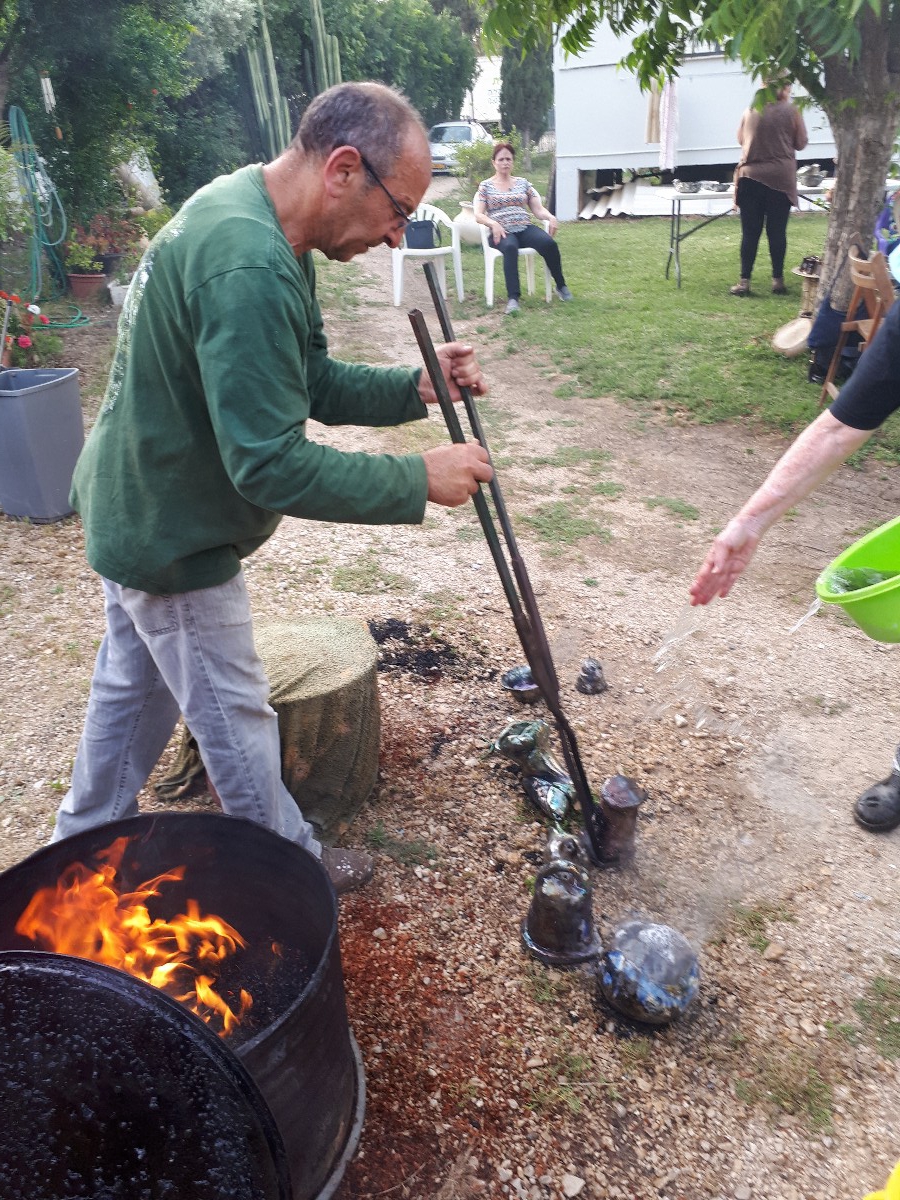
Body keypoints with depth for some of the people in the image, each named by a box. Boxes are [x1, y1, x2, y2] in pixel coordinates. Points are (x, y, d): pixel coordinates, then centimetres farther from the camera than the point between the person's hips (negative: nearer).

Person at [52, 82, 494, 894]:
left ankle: (87, 840, 47)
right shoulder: (250, 267, -31)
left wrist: (417, 388, -7)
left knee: (133, 685, 25)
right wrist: (419, 480, -24)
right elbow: (274, 465, -32)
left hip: (138, 507, 10)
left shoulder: (247, 211, 3)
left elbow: (313, 385, 6)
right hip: (176, 535, -10)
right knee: (236, 715, 9)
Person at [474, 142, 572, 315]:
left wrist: (551, 217, -9)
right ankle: (513, 298, -45)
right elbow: (478, 215, -1)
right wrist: (494, 224, -21)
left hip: (525, 228, 3)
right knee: (510, 247, -40)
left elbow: (538, 209, 14)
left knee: (549, 243, -28)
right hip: (502, 232, -3)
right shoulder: (485, 186, 11)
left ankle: (561, 286, -9)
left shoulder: (523, 183, 19)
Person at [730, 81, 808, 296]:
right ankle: (778, 280, 7)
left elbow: (740, 139, 19)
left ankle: (744, 282, -1)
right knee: (777, 231, 4)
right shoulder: (791, 111, -1)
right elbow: (801, 143, 7)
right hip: (781, 177, -1)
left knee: (750, 232, 2)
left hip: (750, 176, 1)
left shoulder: (750, 110, 5)